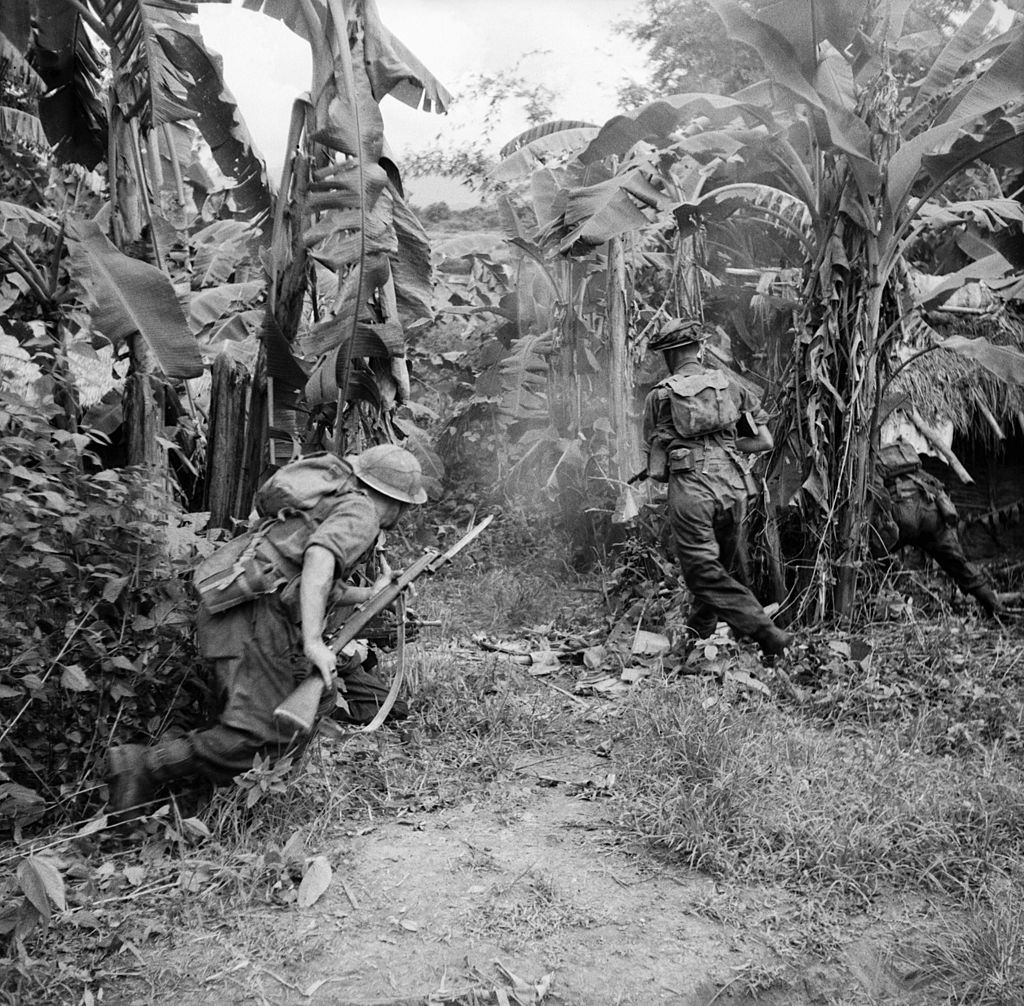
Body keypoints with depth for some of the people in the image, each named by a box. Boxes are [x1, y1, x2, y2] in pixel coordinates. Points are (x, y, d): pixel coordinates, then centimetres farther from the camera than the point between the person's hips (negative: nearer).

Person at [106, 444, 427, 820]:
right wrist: (313, 641, -28)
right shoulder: (360, 512, -5)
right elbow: (319, 558, -26)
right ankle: (143, 765, -11)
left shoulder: (333, 498, 25)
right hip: (257, 615, -10)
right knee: (260, 738, -12)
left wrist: (368, 595, 45)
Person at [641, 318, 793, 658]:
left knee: (705, 572, -1)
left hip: (690, 492, -4)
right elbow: (765, 441, 12)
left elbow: (652, 455, 9)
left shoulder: (659, 396, 4)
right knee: (722, 566, 20)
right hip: (732, 487, 4)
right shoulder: (729, 385, 11)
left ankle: (766, 633, -10)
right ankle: (697, 635, 33)